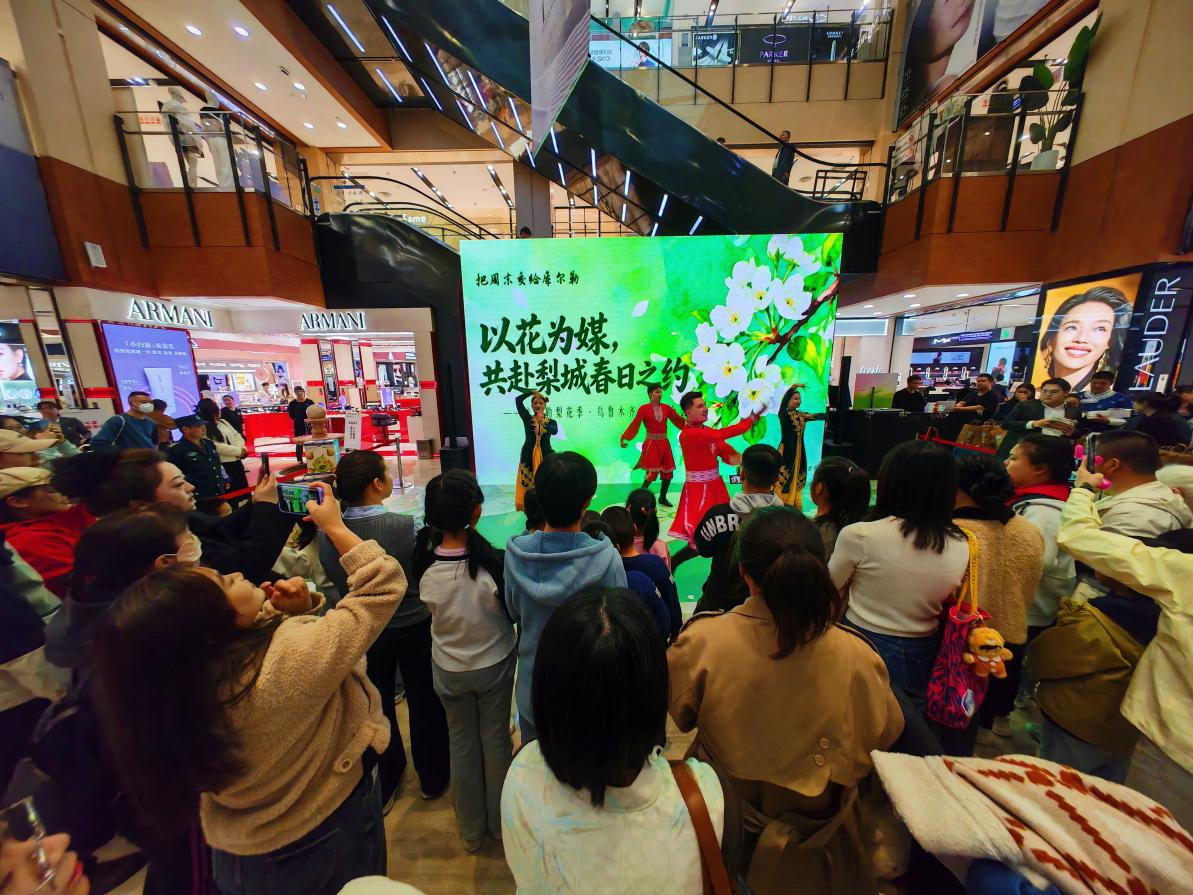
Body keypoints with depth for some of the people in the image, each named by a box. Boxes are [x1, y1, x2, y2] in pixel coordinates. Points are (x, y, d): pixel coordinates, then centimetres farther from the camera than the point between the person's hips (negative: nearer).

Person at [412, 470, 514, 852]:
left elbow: (432, 611, -4)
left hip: (449, 670, 2)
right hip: (495, 664, -1)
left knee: (461, 742, 25)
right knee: (496, 740, 22)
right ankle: (500, 822, 45)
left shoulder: (424, 568, -23)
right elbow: (512, 609, -16)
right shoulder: (492, 562, -30)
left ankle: (471, 830, 45)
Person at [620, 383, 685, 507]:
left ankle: (662, 497, 28)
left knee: (668, 473, 9)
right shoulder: (644, 408, -7)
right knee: (652, 473, -8)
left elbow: (679, 420, 9)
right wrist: (624, 438, -18)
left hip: (664, 444, 5)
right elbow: (634, 424, -11)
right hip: (651, 444, -5)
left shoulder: (666, 408, 5)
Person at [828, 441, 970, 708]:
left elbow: (831, 586, -6)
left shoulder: (859, 535, -24)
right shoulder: (962, 547, -11)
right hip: (923, 658, 4)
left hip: (863, 649, -3)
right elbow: (942, 601, 5)